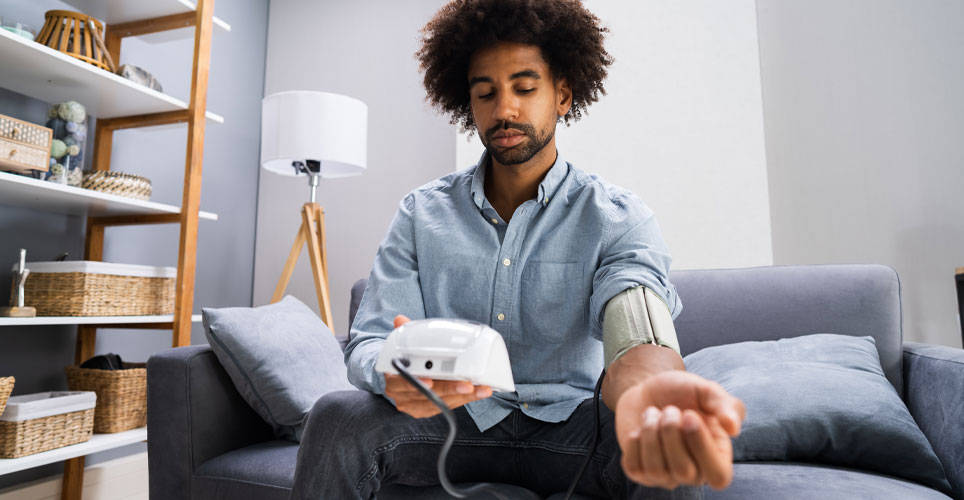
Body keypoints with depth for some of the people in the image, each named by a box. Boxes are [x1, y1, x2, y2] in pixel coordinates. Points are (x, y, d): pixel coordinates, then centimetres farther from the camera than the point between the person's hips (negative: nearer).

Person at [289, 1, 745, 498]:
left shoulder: (617, 218, -7)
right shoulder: (422, 213, -2)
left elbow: (636, 337, -25)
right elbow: (366, 345, -7)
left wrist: (645, 393, -51)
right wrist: (394, 376, -33)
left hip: (566, 422, -1)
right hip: (454, 419, 2)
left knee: (670, 449, -30)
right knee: (336, 417, -24)